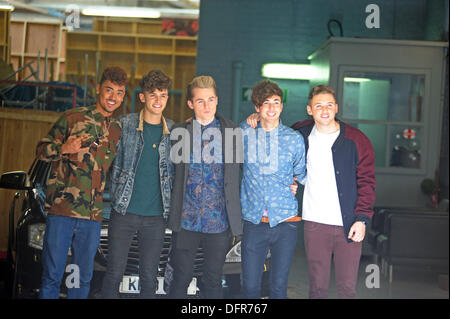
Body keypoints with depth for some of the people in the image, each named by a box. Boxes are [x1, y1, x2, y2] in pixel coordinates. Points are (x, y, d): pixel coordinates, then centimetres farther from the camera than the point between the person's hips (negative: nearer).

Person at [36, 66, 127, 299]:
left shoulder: (118, 131, 17)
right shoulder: (72, 118, 4)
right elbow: (41, 150, 4)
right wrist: (63, 149, -14)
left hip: (93, 215, 4)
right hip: (61, 209, -4)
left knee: (83, 279, 8)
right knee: (52, 275, -3)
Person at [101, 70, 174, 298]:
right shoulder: (124, 124, 0)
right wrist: (115, 196, -1)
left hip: (156, 216, 2)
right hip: (124, 212, -2)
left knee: (149, 277, 8)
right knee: (114, 273, 2)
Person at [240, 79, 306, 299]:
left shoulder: (294, 138, 4)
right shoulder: (244, 132, 3)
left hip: (285, 222, 0)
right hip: (254, 221, 0)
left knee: (279, 285, 3)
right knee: (250, 285, 2)